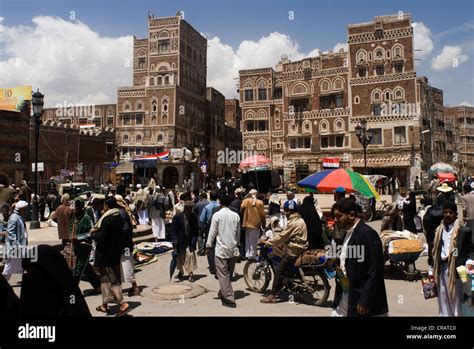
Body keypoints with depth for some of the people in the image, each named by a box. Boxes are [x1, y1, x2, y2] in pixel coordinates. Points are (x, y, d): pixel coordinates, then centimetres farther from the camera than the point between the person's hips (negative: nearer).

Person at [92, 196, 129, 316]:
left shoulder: (106, 219, -20)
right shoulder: (119, 218, 5)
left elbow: (101, 237, -21)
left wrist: (93, 233, -1)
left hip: (106, 254, -8)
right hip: (116, 252, 8)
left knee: (112, 279, -2)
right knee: (105, 278, 18)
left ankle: (122, 303, -5)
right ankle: (105, 304, 25)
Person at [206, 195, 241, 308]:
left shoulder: (217, 215, -9)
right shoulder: (236, 216, 2)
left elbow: (212, 232, -7)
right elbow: (238, 233, 10)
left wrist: (208, 246, 3)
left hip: (221, 249, -5)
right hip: (233, 249, 5)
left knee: (223, 275, 0)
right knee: (228, 274, 18)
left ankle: (229, 299, -2)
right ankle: (223, 293, 33)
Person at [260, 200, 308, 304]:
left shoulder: (293, 223, -20)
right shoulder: (300, 220, 12)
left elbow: (282, 237, -18)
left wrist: (266, 242, -10)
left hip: (294, 251, -10)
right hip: (300, 248, 10)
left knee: (279, 270, -7)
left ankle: (273, 296, -5)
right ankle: (277, 289, 25)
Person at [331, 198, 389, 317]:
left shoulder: (368, 234, -18)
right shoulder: (347, 233, 10)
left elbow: (375, 271, -20)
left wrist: (364, 301, -20)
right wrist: (337, 265, 4)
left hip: (360, 299, -8)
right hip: (344, 296, 8)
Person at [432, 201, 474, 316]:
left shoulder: (464, 230, -4)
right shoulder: (439, 230, 11)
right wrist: (434, 268, 13)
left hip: (455, 268, -5)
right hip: (441, 268, 5)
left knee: (455, 298, 1)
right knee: (443, 298, 13)